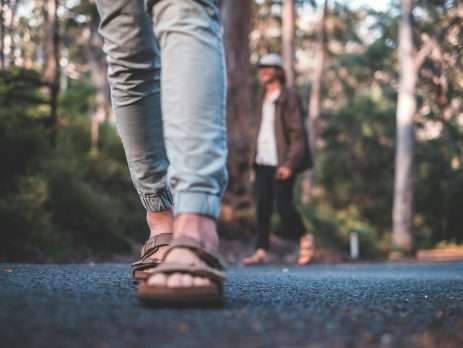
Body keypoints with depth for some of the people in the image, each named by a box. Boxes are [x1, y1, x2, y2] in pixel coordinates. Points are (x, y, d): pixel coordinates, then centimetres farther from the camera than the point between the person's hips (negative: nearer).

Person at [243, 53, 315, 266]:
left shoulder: (289, 98, -1)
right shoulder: (263, 101, 20)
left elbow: (297, 134, -7)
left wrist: (289, 164, -16)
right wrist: (254, 164, 14)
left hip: (281, 164, -6)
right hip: (262, 163, 6)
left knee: (282, 204, -8)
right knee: (262, 205, -2)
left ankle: (304, 238, 16)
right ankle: (261, 251, -2)